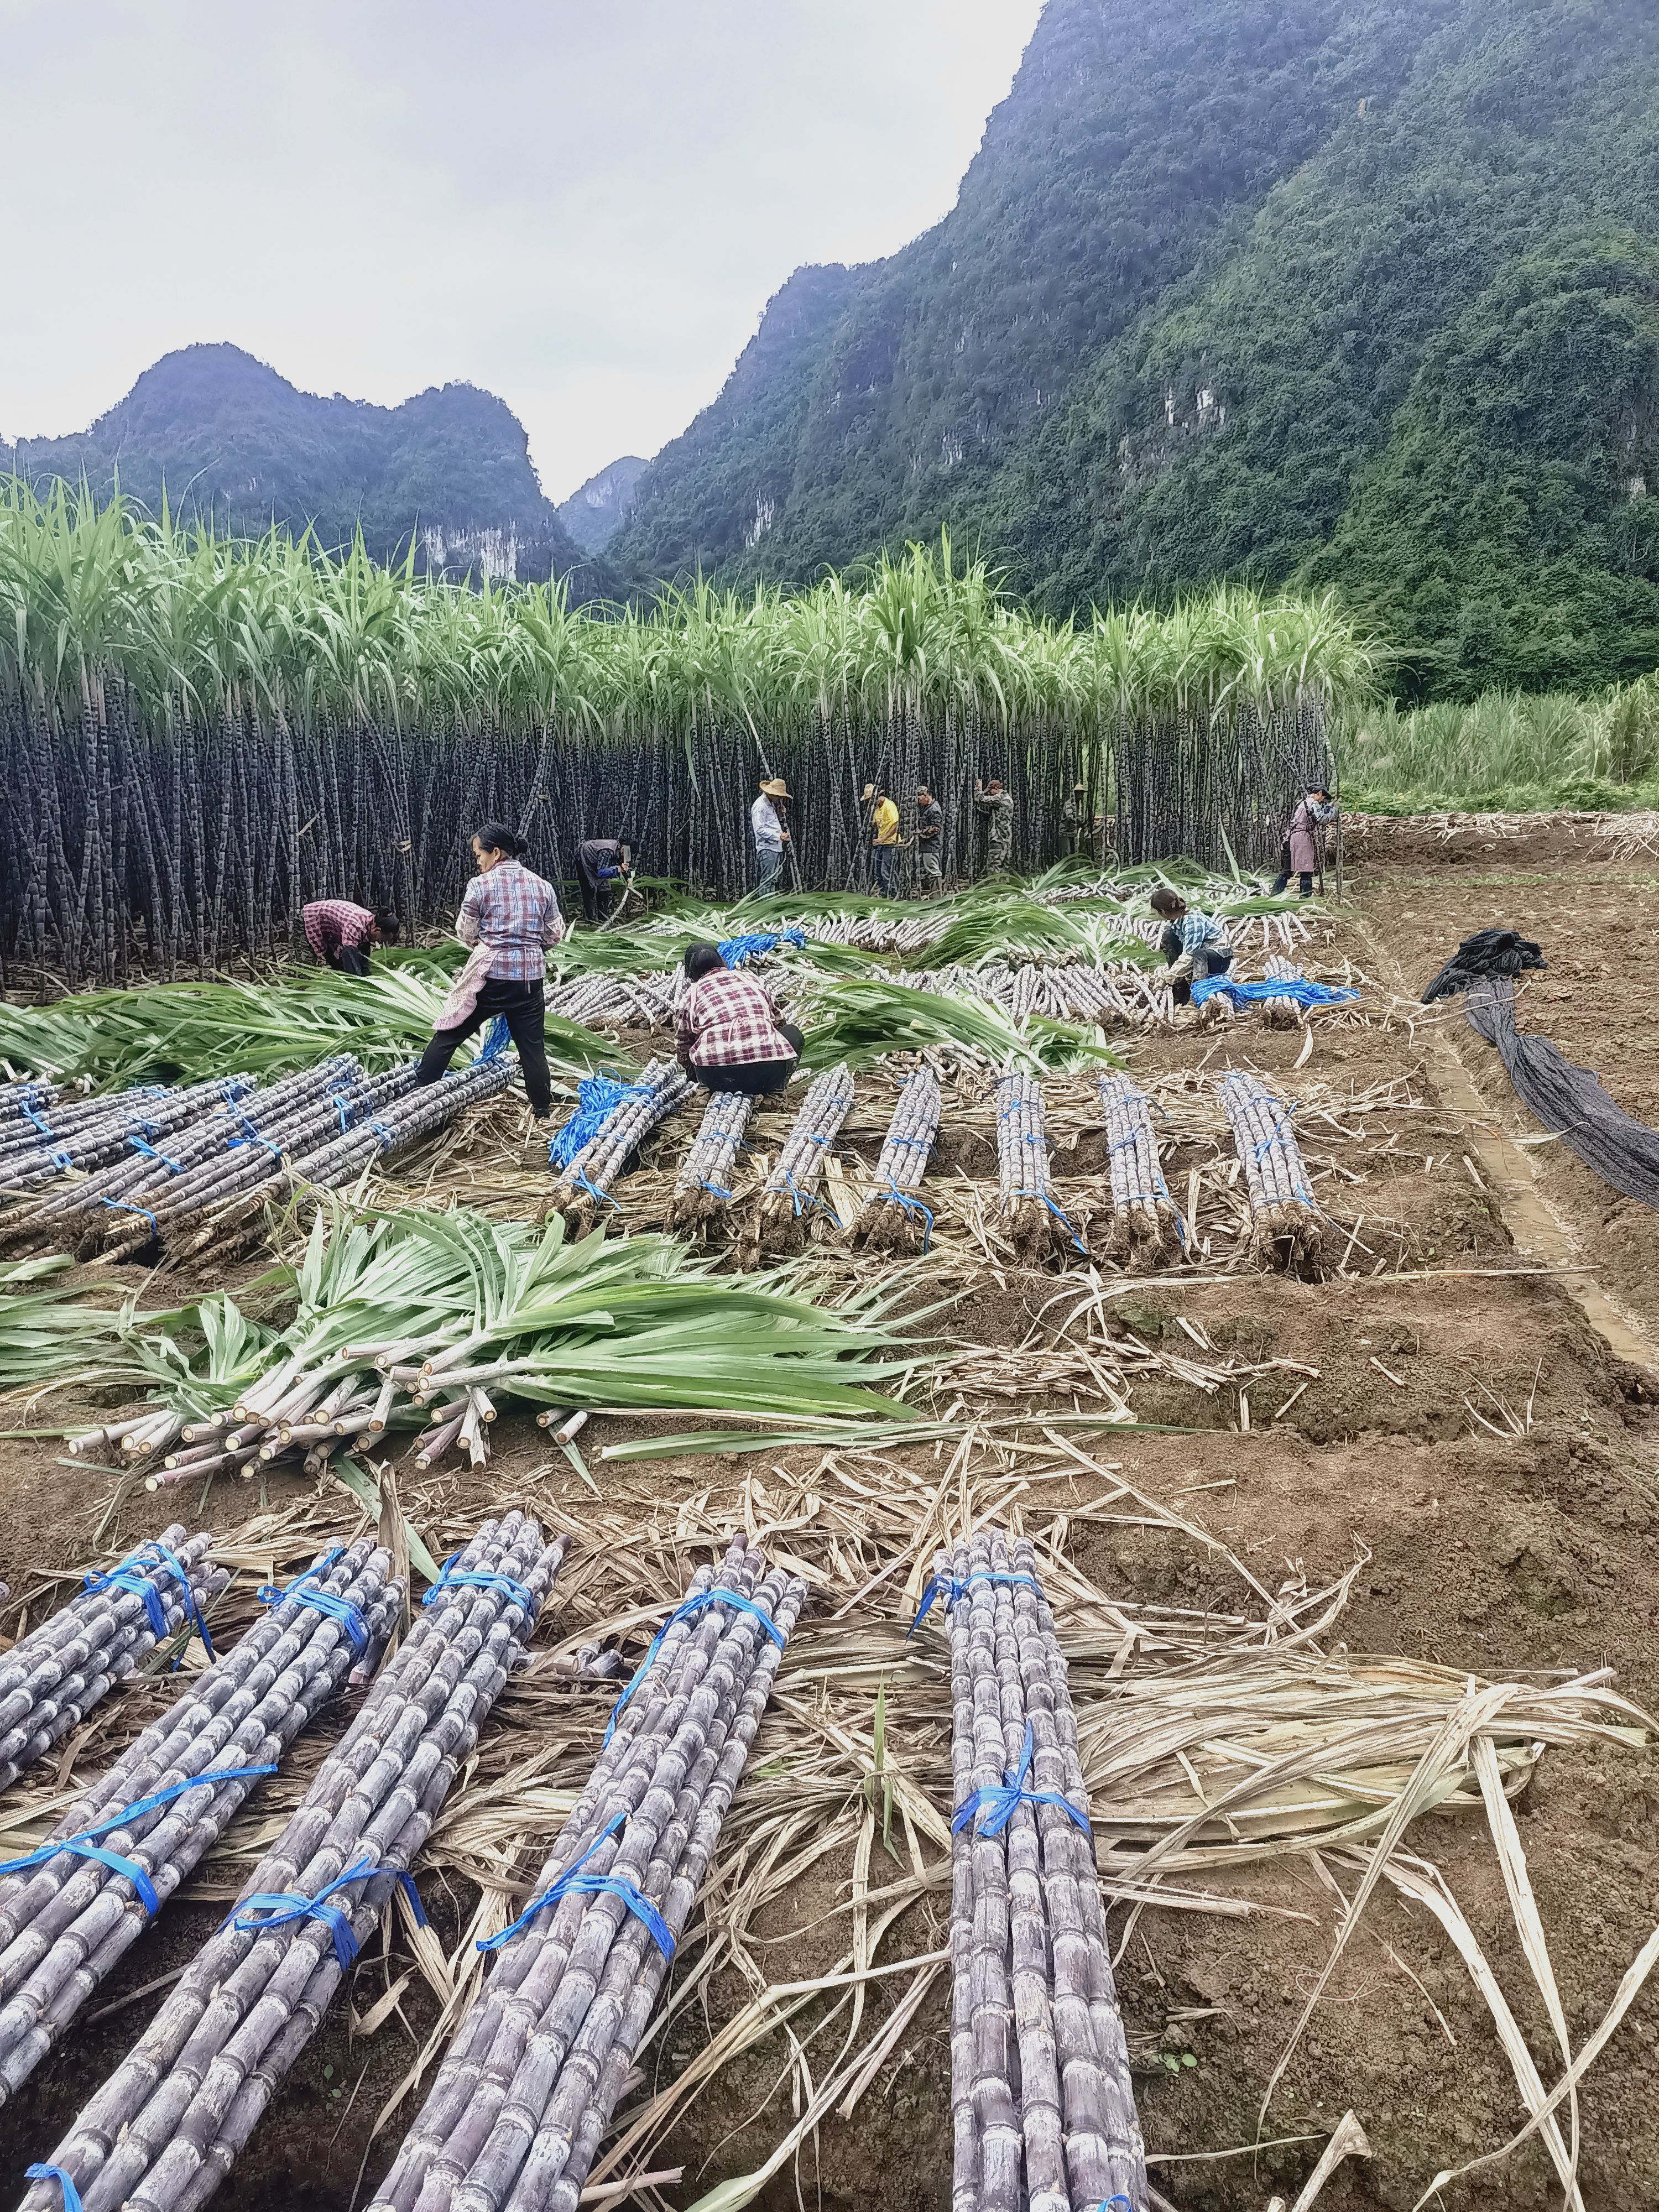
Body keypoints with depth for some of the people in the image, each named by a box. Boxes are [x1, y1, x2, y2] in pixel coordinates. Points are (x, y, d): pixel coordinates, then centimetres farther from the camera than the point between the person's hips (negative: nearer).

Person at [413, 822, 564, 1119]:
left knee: (449, 1034, 10)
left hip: (490, 974, -3)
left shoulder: (481, 885, -7)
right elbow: (555, 934, 10)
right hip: (531, 977, 3)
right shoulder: (543, 886, 4)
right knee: (533, 1046, 10)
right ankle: (543, 1111, 15)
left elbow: (465, 933, 1)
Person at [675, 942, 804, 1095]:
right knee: (792, 1031, 29)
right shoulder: (751, 979, 26)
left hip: (714, 1077, 0)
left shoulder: (691, 995, 21)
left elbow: (682, 1048, 23)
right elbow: (777, 1021, 36)